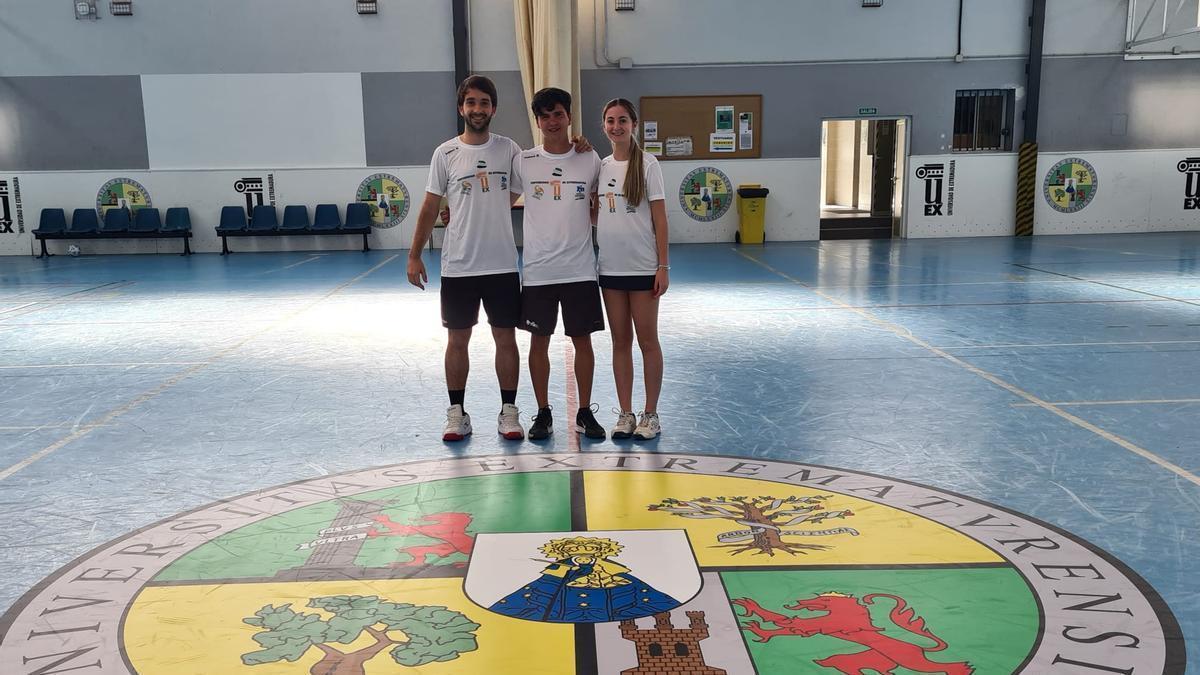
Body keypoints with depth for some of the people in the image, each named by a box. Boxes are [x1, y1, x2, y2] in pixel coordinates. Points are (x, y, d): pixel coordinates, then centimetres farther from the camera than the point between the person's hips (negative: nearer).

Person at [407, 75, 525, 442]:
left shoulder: (510, 150, 2)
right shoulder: (445, 153, 0)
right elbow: (430, 208, 3)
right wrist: (414, 255, 1)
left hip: (502, 264, 1)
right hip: (457, 266, 0)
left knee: (506, 338, 6)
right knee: (457, 340, 8)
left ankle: (509, 412, 18)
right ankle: (457, 413, 20)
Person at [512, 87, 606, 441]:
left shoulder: (590, 159, 2)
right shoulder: (523, 162, -1)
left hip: (580, 269, 0)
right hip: (537, 270, 0)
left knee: (582, 340, 6)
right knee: (539, 342, 6)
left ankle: (585, 413, 19)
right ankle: (543, 414, 20)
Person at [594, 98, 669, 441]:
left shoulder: (647, 164, -4)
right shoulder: (601, 166, 8)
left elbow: (659, 217, -6)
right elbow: (596, 214, 14)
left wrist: (663, 266, -11)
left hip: (643, 267, -4)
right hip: (610, 267, 4)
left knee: (647, 340, 2)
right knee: (620, 341, 9)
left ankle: (650, 414, 12)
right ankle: (625, 413, 17)